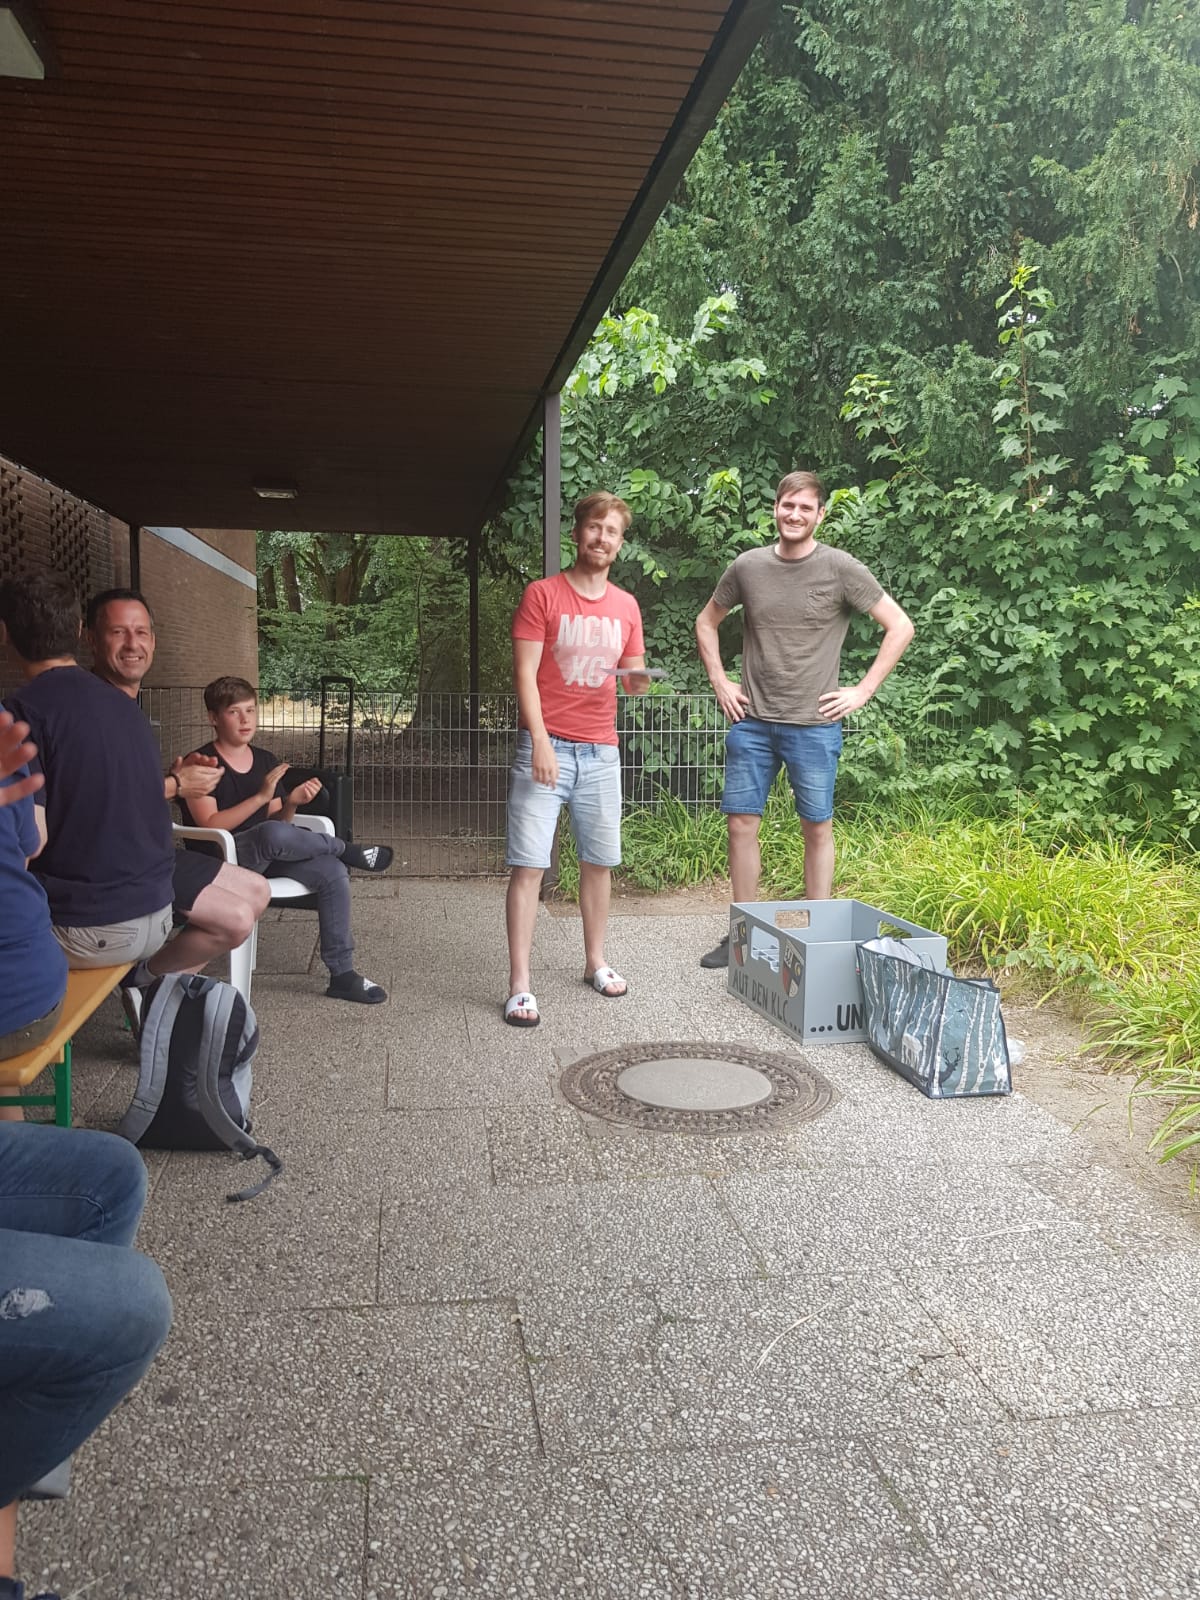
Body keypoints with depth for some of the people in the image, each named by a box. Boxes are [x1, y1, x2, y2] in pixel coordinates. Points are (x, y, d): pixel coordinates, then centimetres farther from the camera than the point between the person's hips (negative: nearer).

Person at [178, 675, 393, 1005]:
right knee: (272, 834, -39)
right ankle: (347, 850, -10)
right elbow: (209, 826, -18)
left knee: (332, 872, -19)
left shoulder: (266, 761, 10)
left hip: (265, 858, 6)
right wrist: (261, 797, -24)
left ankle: (342, 974, -10)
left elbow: (278, 822, 11)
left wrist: (291, 804, -12)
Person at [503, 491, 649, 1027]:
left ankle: (595, 962, 28)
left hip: (601, 751, 5)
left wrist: (639, 680, -7)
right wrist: (540, 742, -17)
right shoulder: (542, 595, -3)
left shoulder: (626, 606, 11)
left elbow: (632, 678, 18)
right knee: (528, 864, -6)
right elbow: (524, 674, -8)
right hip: (546, 747, -4)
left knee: (599, 861, 12)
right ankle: (519, 985, -3)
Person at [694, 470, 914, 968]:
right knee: (741, 823, 4)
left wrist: (862, 691, -5)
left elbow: (899, 627, -1)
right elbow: (707, 621, 20)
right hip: (751, 722, 3)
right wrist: (719, 681, 9)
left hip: (814, 725, -3)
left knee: (817, 829, 5)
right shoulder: (748, 566, 5)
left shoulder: (840, 568, -4)